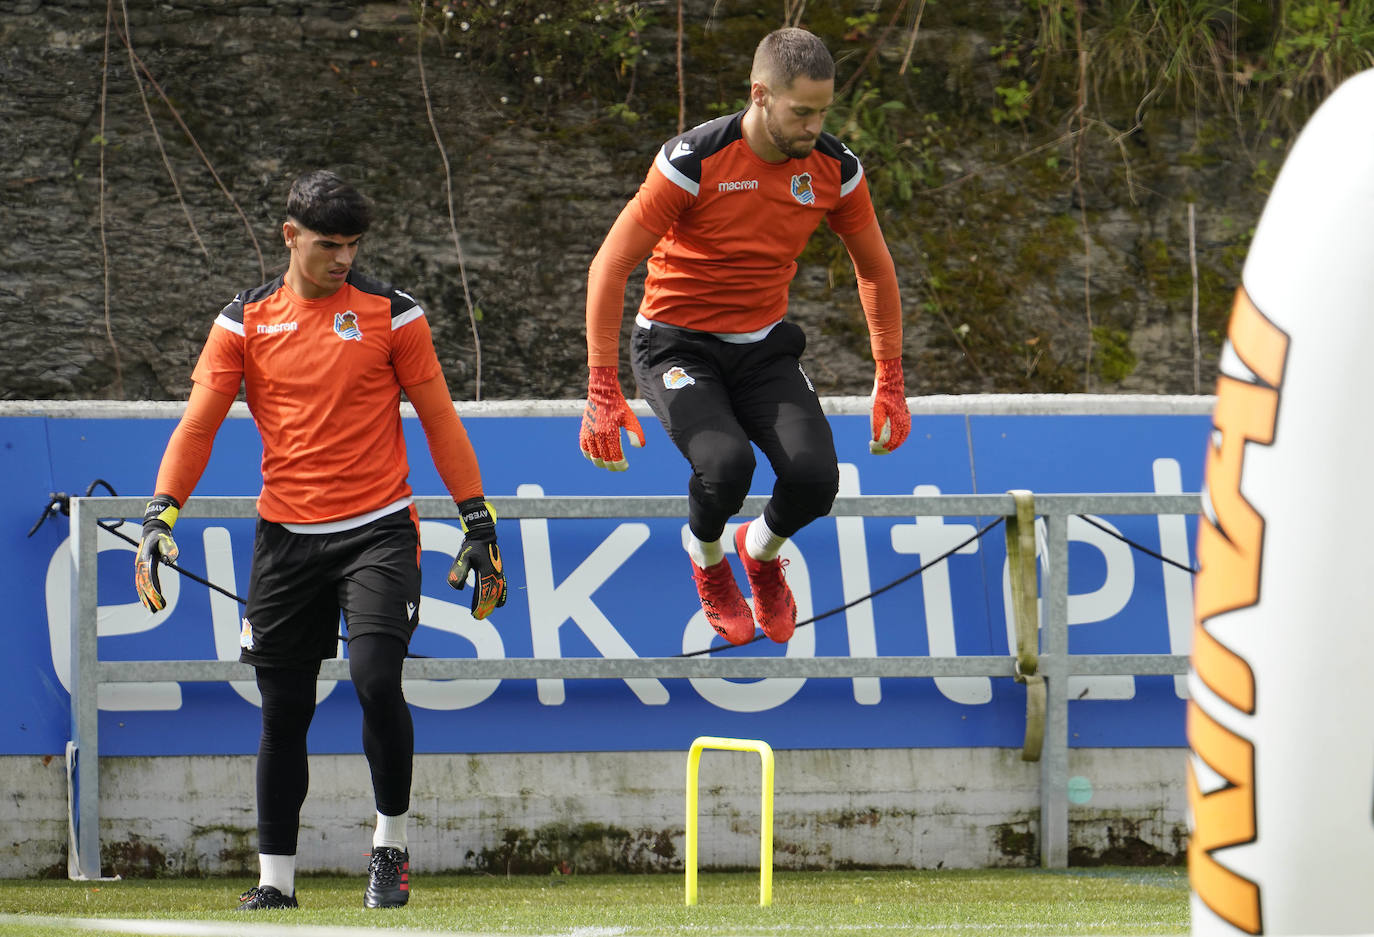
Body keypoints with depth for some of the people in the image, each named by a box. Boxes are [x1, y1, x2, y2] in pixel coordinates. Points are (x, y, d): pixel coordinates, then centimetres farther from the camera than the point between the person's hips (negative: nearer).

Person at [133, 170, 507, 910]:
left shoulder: (391, 315, 2)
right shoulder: (245, 322, 6)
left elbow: (439, 420, 6)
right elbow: (198, 424, 2)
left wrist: (478, 525, 3)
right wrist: (160, 516, -10)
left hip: (377, 530, -2)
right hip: (286, 537, 2)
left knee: (375, 676, -20)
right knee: (283, 711, 5)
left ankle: (391, 847, -2)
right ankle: (275, 879, 15)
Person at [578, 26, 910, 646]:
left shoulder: (835, 169, -7)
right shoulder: (694, 163, -21)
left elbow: (875, 269, 11)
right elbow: (609, 267, -17)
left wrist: (890, 381, 10)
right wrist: (602, 391, -21)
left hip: (764, 347, 4)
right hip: (677, 345, -4)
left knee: (814, 476, -22)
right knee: (727, 463, -32)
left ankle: (762, 550, 16)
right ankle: (706, 555, 7)